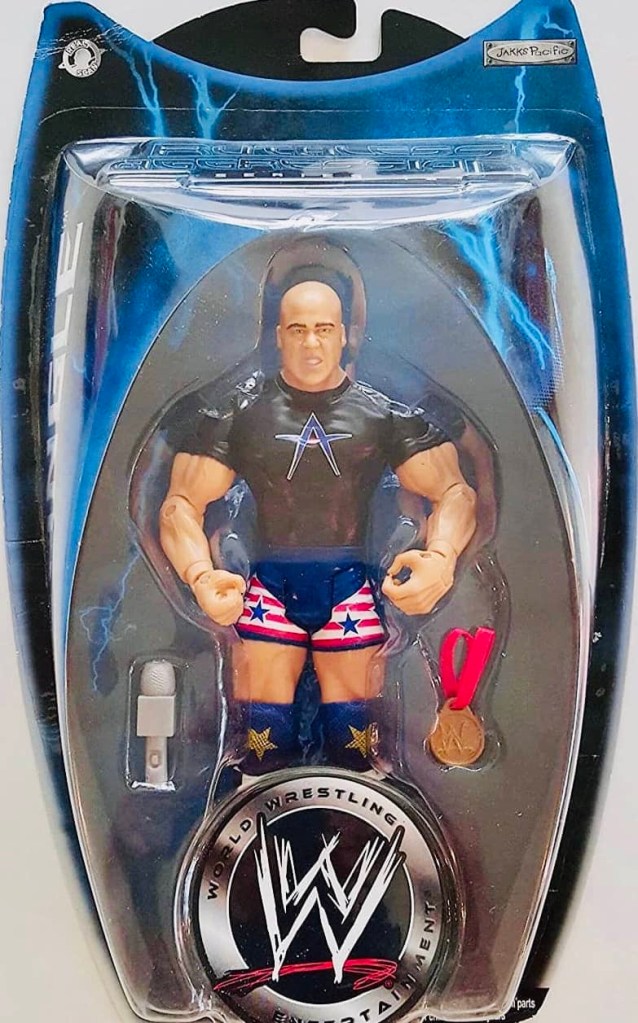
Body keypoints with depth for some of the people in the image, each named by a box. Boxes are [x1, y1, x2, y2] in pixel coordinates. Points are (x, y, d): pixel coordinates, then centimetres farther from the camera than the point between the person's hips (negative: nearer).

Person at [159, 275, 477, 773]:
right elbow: (182, 504, 2)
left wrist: (441, 557, -20)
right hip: (269, 588, 0)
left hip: (351, 586, 0)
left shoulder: (387, 413, 7)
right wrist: (200, 574, -19)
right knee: (263, 732, -1)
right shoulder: (239, 413, 7)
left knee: (353, 741, 1)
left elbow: (455, 491, 2)